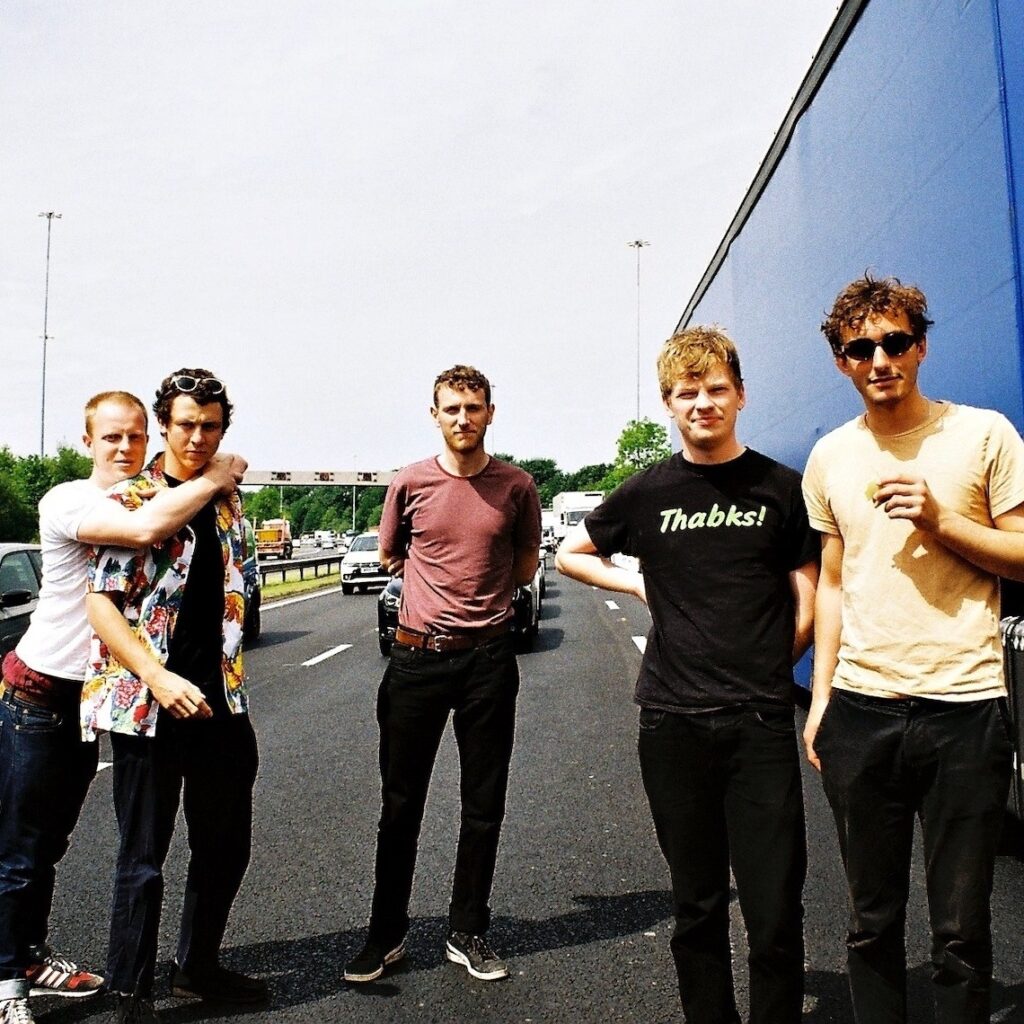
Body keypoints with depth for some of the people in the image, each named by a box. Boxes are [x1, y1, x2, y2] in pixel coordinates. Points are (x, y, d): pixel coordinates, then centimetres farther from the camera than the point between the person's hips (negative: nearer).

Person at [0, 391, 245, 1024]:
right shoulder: (67, 502, -18)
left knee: (51, 842, 19)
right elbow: (146, 528, -38)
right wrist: (214, 479, -27)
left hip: (93, 697, 7)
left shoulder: (159, 501, 5)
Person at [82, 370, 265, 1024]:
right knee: (145, 856, 7)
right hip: (148, 703, -6)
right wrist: (159, 678, -23)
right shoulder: (131, 498, -8)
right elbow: (100, 602, -14)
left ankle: (198, 965, 36)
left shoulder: (228, 503, 10)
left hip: (220, 701, 6)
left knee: (226, 844, 16)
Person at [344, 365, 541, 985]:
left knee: (484, 806, 11)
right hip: (418, 655, 0)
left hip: (489, 657, 1)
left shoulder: (517, 487, -1)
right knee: (401, 804, 9)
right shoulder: (411, 483, -1)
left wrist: (476, 587, 7)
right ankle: (387, 935, 26)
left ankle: (469, 933, 28)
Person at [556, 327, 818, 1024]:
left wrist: (762, 674, 4)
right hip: (673, 721, 1)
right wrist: (643, 586, 7)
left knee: (775, 909, 1)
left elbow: (807, 605, 8)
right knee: (697, 904, 13)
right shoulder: (647, 493, 5)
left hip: (761, 722, -1)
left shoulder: (780, 487, 4)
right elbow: (570, 554, 18)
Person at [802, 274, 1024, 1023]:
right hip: (860, 709, 3)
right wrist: (820, 696, 9)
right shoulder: (830, 456, 9)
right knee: (872, 923, 14)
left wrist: (938, 521, -15)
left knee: (961, 928, 9)